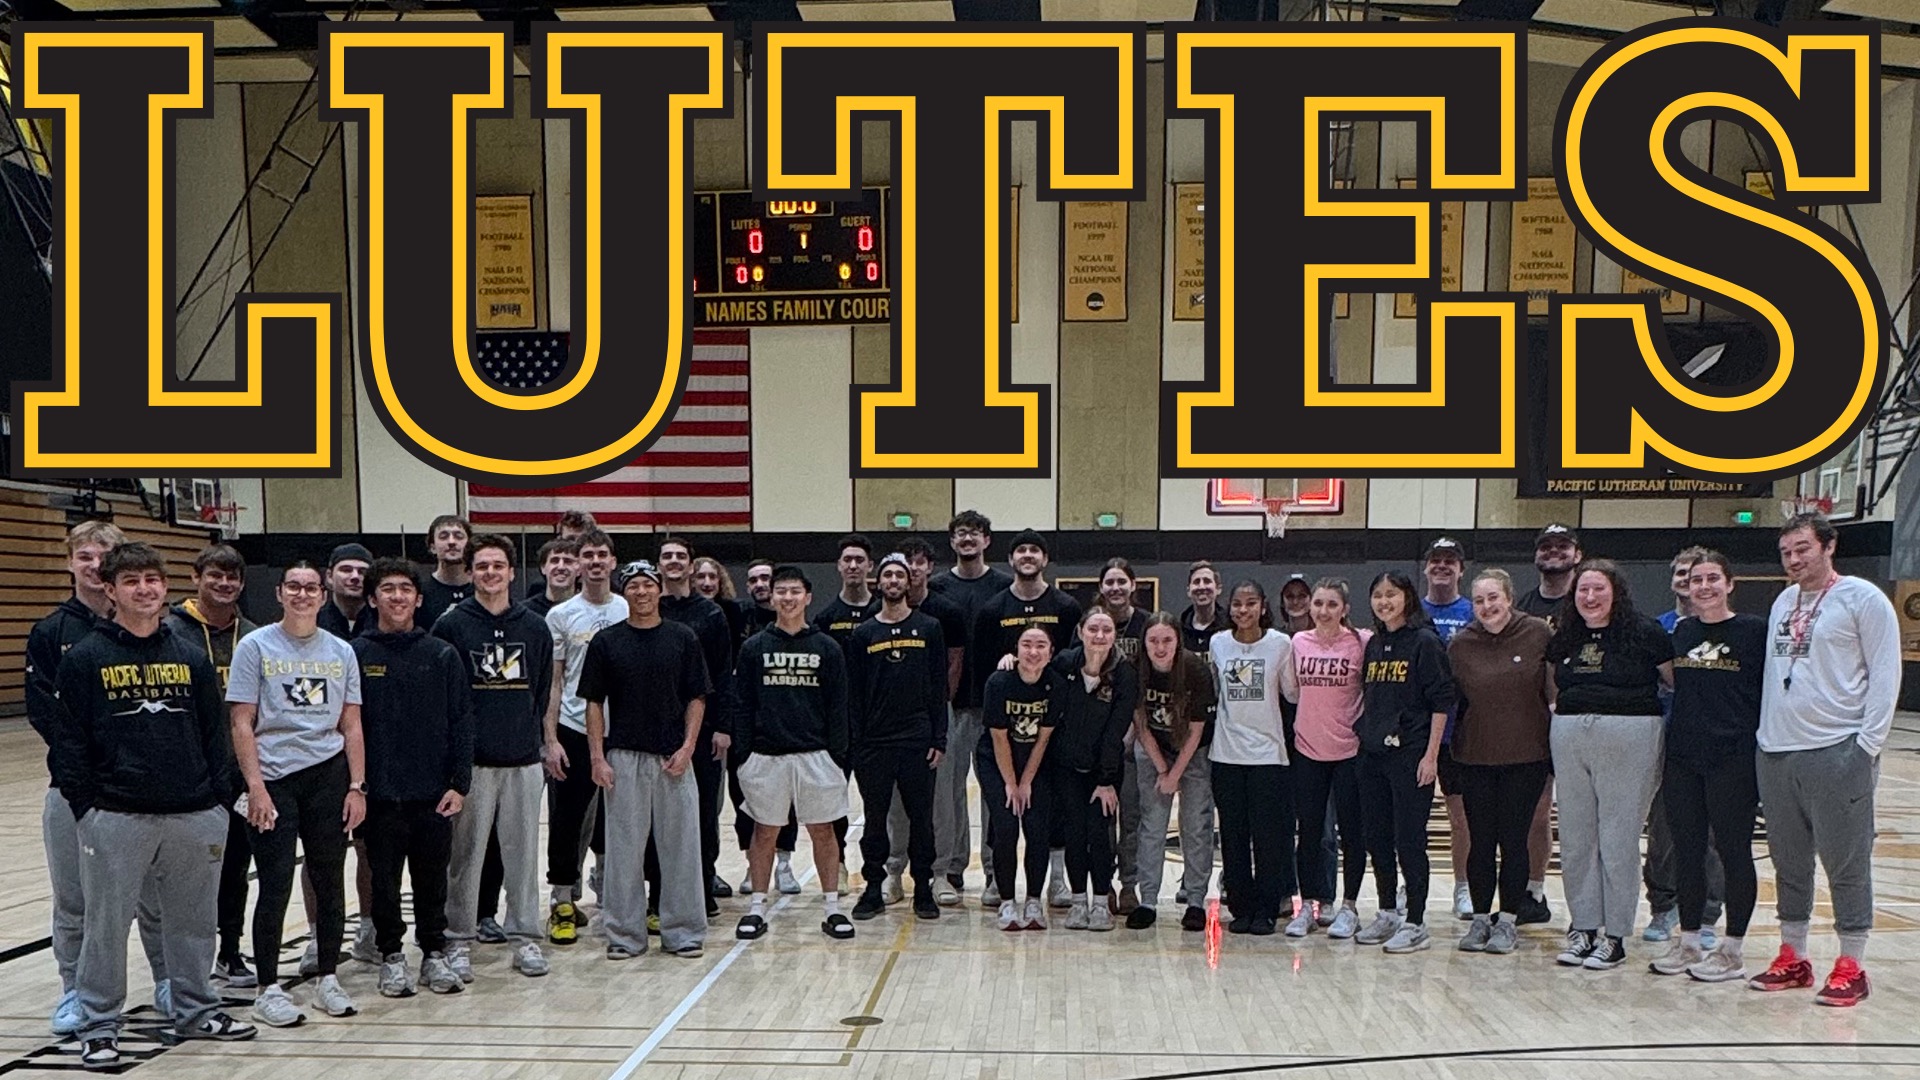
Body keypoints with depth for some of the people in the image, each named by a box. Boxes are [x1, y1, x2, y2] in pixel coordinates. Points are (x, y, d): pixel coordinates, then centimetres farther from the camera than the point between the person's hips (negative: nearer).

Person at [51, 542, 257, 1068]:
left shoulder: (192, 657, 9)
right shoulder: (84, 659, -1)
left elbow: (216, 733, 12)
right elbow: (69, 741, -2)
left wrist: (220, 797, 5)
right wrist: (85, 806, -8)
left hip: (194, 816, 4)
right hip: (116, 819, -3)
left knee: (193, 920, 13)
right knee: (107, 922, 4)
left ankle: (195, 1009, 28)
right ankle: (98, 1025, 16)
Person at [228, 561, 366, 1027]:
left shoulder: (341, 652, 9)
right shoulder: (255, 646, 0)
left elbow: (351, 726, 10)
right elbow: (242, 723, -3)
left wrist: (356, 786, 3)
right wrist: (255, 787, -11)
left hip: (328, 777, 3)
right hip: (274, 779, -3)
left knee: (329, 882, 8)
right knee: (276, 886, -2)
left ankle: (327, 980, 20)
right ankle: (268, 989, 8)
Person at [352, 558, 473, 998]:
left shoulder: (442, 655, 3)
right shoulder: (355, 655, 0)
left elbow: (461, 723, 3)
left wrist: (459, 784, -3)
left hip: (434, 795, 1)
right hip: (380, 794, -1)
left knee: (433, 879, 9)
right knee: (384, 881, 8)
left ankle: (434, 953, 22)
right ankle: (391, 956, 22)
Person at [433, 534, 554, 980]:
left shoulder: (535, 627, 8)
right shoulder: (451, 625, -1)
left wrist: (531, 733, 8)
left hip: (524, 759, 3)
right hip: (471, 759, -3)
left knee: (523, 849, 8)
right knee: (466, 852, 3)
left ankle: (525, 936, 17)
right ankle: (459, 939, 13)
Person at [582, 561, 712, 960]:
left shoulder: (683, 638, 3)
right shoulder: (606, 641, 3)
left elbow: (696, 698, 4)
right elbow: (594, 702, 3)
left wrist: (687, 748, -7)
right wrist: (598, 758, -4)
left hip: (674, 758, 0)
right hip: (623, 758, 0)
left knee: (680, 845, 4)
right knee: (624, 848, 4)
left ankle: (683, 931, 14)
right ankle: (624, 934, 14)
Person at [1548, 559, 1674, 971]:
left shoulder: (1645, 634, -4)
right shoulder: (1563, 638, 12)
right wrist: (1563, 712, 9)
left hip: (1628, 741, -5)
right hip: (1570, 740, 5)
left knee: (1619, 838, -1)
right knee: (1575, 837, 8)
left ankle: (1614, 935, 7)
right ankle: (1582, 926, 17)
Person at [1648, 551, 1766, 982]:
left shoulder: (1754, 630, -5)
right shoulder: (1681, 631, 10)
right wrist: (1664, 753, 12)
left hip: (1733, 760, -5)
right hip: (1682, 759, 5)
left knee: (1733, 850, 4)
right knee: (1686, 851, 10)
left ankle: (1732, 951, 13)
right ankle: (1689, 942, 21)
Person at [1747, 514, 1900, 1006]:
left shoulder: (1862, 597, -4)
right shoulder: (1783, 603, 15)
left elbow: (1885, 673, -6)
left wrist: (1868, 744, -11)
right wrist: (1765, 734, 14)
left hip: (1836, 753, -6)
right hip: (1775, 754, 7)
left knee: (1846, 863, -1)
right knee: (1788, 862, 12)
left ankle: (1851, 968, 7)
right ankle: (1792, 957, 21)